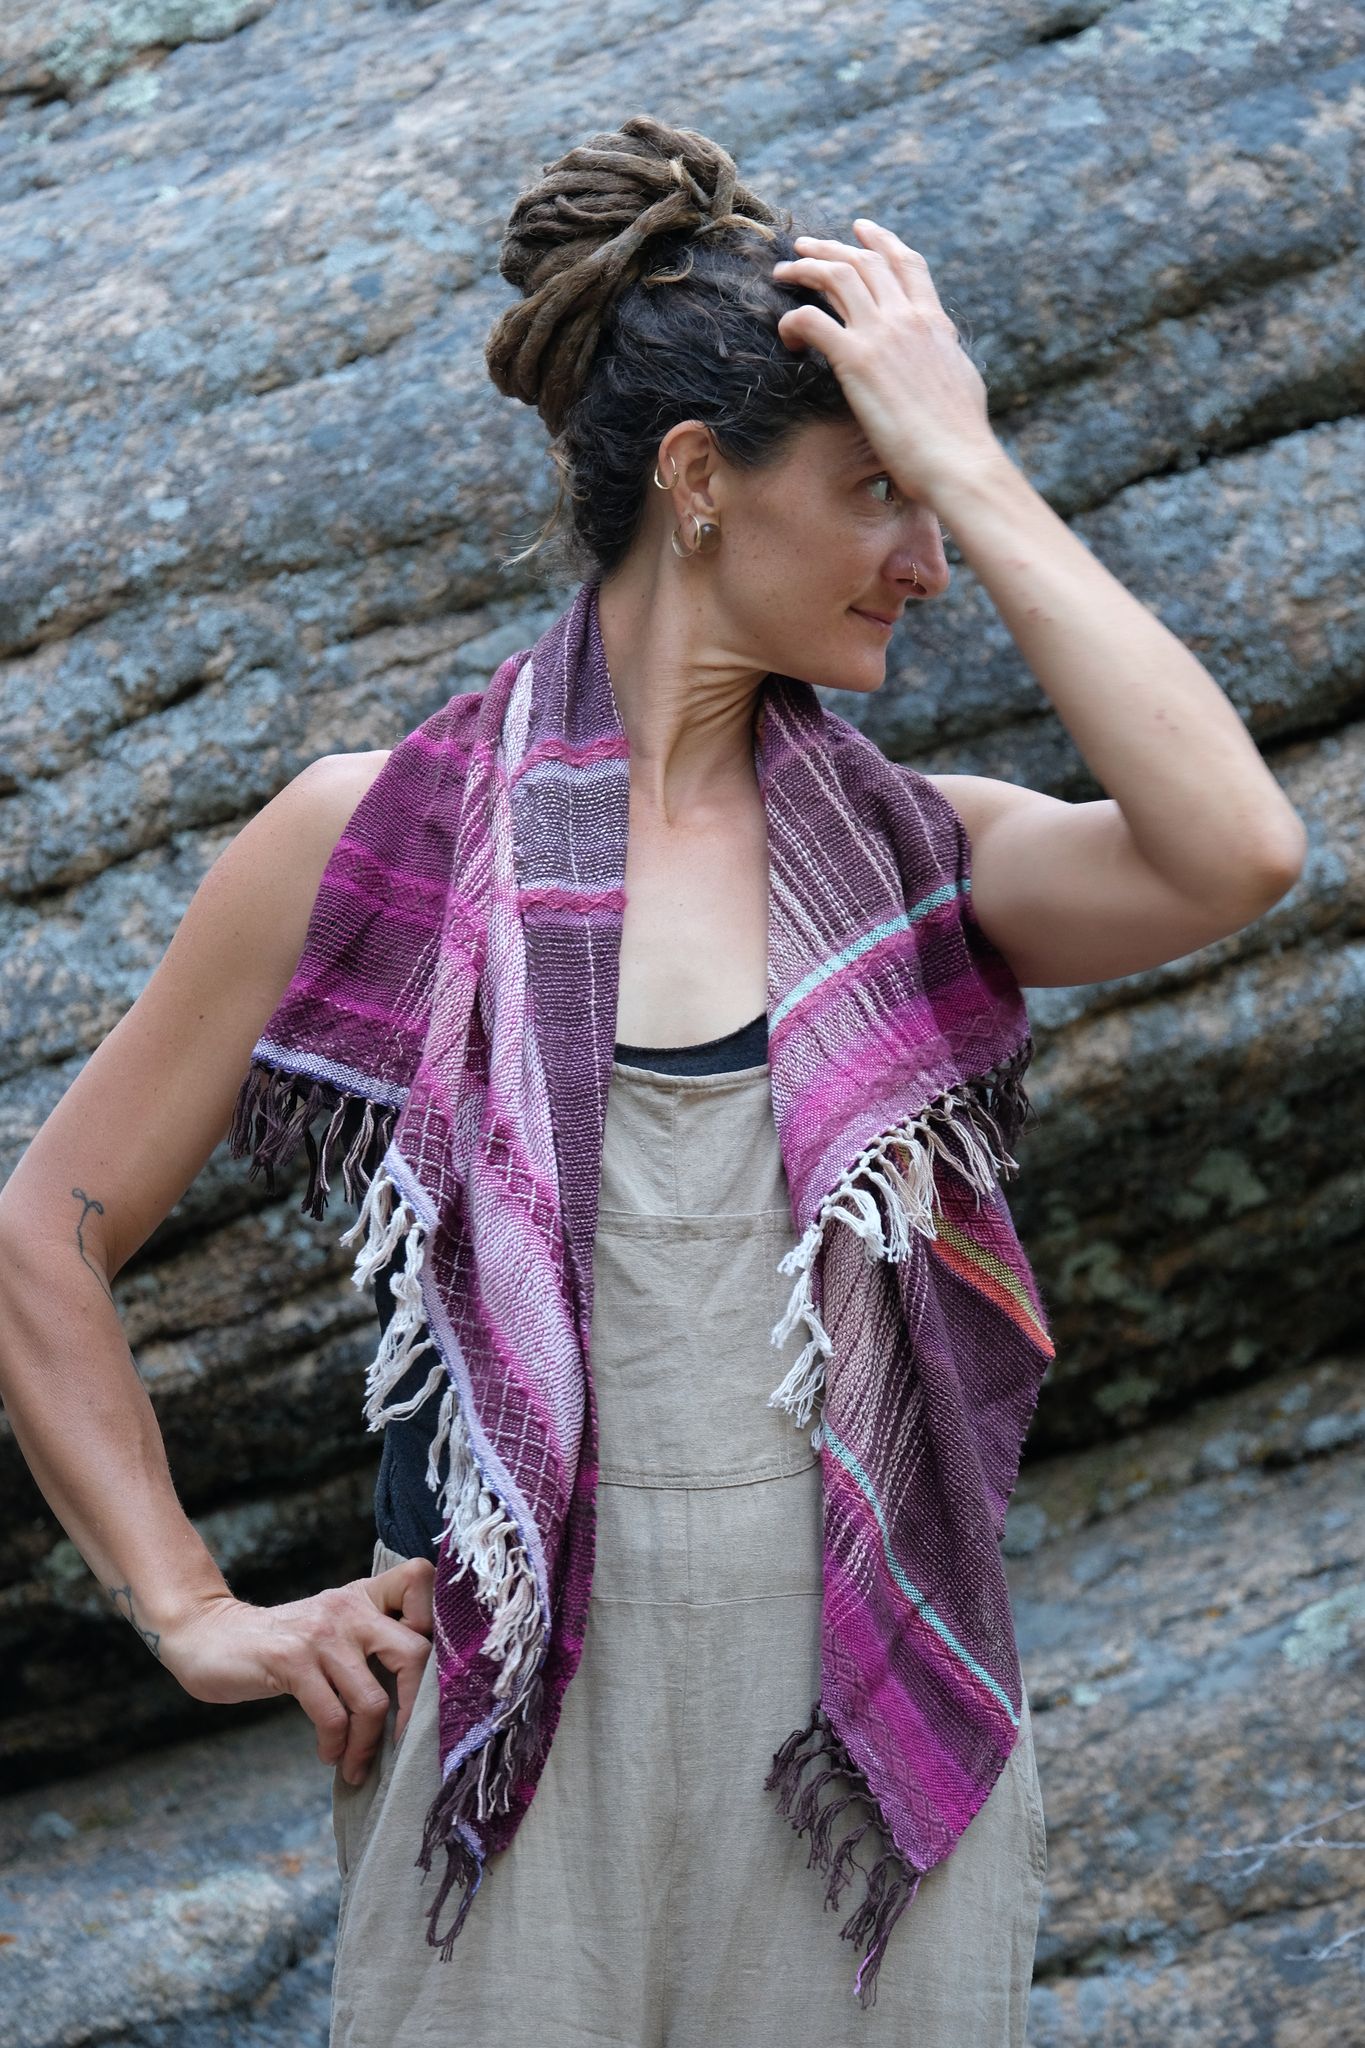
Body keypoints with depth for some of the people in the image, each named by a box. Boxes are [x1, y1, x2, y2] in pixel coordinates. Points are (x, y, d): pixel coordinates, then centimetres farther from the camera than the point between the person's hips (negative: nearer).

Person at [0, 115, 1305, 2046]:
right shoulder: (373, 836, 1)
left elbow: (1235, 854, -15)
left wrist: (967, 458, -9)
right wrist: (196, 1616, 0)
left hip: (865, 1728, 2)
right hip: (519, 1718, -2)